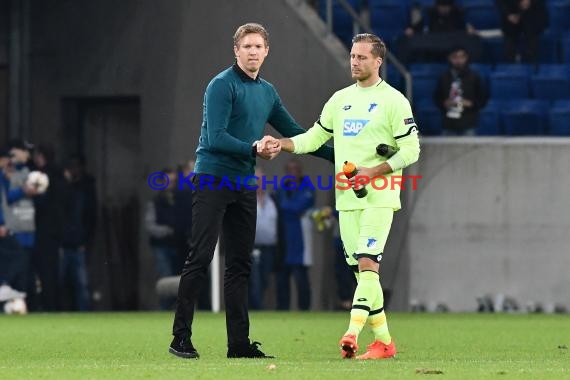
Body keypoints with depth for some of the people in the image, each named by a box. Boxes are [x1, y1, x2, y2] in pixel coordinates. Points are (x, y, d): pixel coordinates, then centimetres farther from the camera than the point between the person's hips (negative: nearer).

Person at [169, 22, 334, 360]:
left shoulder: (268, 92, 15)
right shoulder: (222, 85, -9)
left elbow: (295, 133, 22)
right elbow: (216, 138, -16)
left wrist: (339, 155, 18)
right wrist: (253, 148, -26)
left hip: (244, 185, 7)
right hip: (212, 180, -7)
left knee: (240, 265, 6)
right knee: (200, 259, -9)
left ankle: (239, 342, 9)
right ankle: (181, 337, -7)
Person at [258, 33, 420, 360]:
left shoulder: (393, 100, -5)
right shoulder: (341, 99, 14)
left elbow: (411, 150, -8)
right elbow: (314, 137, 18)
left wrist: (374, 172, -17)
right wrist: (280, 144, 2)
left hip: (378, 198, -6)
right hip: (347, 198, 7)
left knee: (367, 263, -18)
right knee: (361, 268, 6)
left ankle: (352, 333, -28)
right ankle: (383, 341, 12)